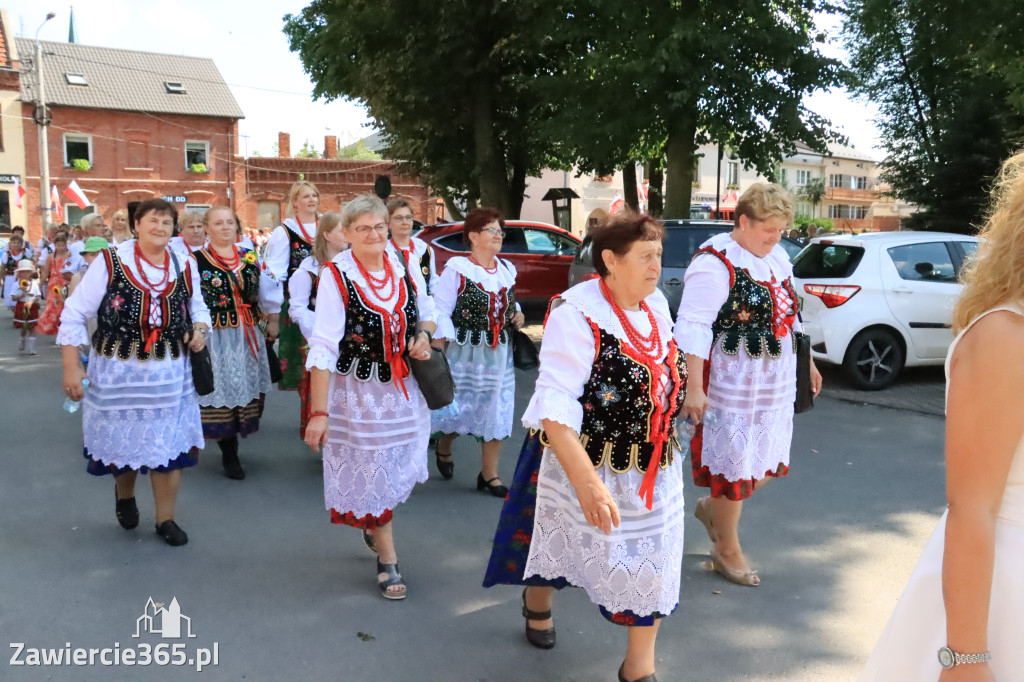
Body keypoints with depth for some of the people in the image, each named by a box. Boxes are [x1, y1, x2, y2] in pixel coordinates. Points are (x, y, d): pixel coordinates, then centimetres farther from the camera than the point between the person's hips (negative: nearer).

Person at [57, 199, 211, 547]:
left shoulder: (185, 267, 2)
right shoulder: (110, 261, -8)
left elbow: (197, 306, 19)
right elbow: (75, 314, -6)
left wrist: (200, 328, -4)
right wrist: (71, 367, -9)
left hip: (170, 373, 2)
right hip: (118, 371, -2)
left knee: (168, 445, 4)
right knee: (122, 440, 13)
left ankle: (165, 518, 22)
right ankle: (124, 494, 46)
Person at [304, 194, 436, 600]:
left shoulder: (406, 269, -1)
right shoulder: (336, 276, -15)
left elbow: (427, 314, 16)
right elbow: (323, 348, -18)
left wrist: (424, 334, -8)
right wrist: (319, 412, -22)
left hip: (405, 389, 5)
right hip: (359, 393, -5)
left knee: (400, 470, 17)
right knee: (371, 473, 6)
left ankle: (373, 527, 47)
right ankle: (388, 562, 23)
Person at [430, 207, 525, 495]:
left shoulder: (507, 269, 8)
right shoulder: (457, 268, -11)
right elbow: (441, 312, -13)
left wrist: (516, 314, 1)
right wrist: (439, 351, -17)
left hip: (499, 353, 6)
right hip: (465, 351, -5)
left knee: (496, 410, 7)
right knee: (457, 406, 6)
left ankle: (489, 474, 19)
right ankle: (443, 449, 38)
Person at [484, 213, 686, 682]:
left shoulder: (657, 304, -2)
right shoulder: (577, 314, -25)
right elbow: (554, 406, -30)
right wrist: (586, 481, -38)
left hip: (654, 467, 6)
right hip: (583, 461, -5)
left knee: (651, 566, 8)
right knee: (562, 545, 20)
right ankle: (537, 604, 54)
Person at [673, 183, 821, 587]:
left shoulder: (777, 257, 10)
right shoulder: (715, 263, -17)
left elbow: (789, 314, 22)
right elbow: (692, 328, -23)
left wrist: (807, 361, 24)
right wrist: (694, 387, -28)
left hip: (776, 386, 8)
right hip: (732, 387, -8)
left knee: (770, 462, 13)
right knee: (734, 467, 3)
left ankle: (711, 508, 38)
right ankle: (727, 550, 24)